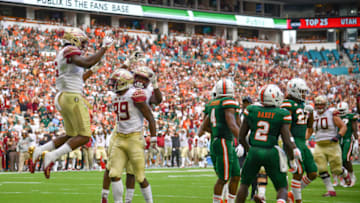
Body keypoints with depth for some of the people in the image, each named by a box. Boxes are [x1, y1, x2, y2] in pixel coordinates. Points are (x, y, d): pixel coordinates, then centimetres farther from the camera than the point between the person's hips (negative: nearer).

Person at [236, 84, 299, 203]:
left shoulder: (251, 110, 0)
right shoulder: (282, 115, -8)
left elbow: (241, 137, 6)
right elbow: (287, 142, -11)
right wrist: (292, 160, 4)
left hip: (254, 152, 2)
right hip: (272, 153, -2)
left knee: (244, 184, 24)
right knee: (282, 188, 9)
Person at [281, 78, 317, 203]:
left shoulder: (302, 105, 15)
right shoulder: (288, 105, -12)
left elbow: (309, 125, 19)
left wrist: (310, 112, 3)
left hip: (302, 143, 9)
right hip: (293, 143, -9)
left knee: (313, 173, 8)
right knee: (299, 172, -12)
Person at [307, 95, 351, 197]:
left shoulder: (332, 113, -6)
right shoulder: (313, 115, 9)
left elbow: (343, 126, -5)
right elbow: (309, 131, 19)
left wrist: (338, 136, -21)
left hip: (332, 145, -4)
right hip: (319, 146, 4)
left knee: (336, 169, -1)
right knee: (322, 169, -6)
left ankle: (345, 174, 35)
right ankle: (331, 191, 2)